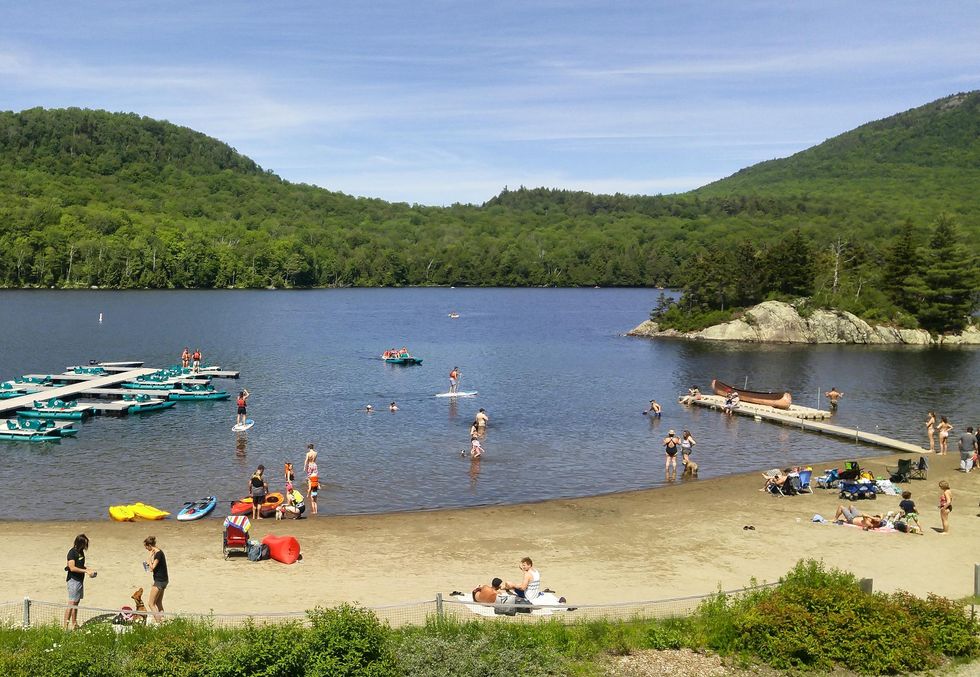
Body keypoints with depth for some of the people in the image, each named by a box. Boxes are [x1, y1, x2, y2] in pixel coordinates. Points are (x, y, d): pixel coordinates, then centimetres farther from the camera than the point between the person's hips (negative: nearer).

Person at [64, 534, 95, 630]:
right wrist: (86, 571, -20)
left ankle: (74, 625, 21)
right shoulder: (72, 552, -15)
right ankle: (65, 627, -6)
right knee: (71, 604, -9)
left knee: (76, 603, 14)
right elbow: (72, 568, -21)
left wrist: (89, 568, 8)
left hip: (80, 580, 9)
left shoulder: (81, 551, 11)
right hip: (73, 580, -9)